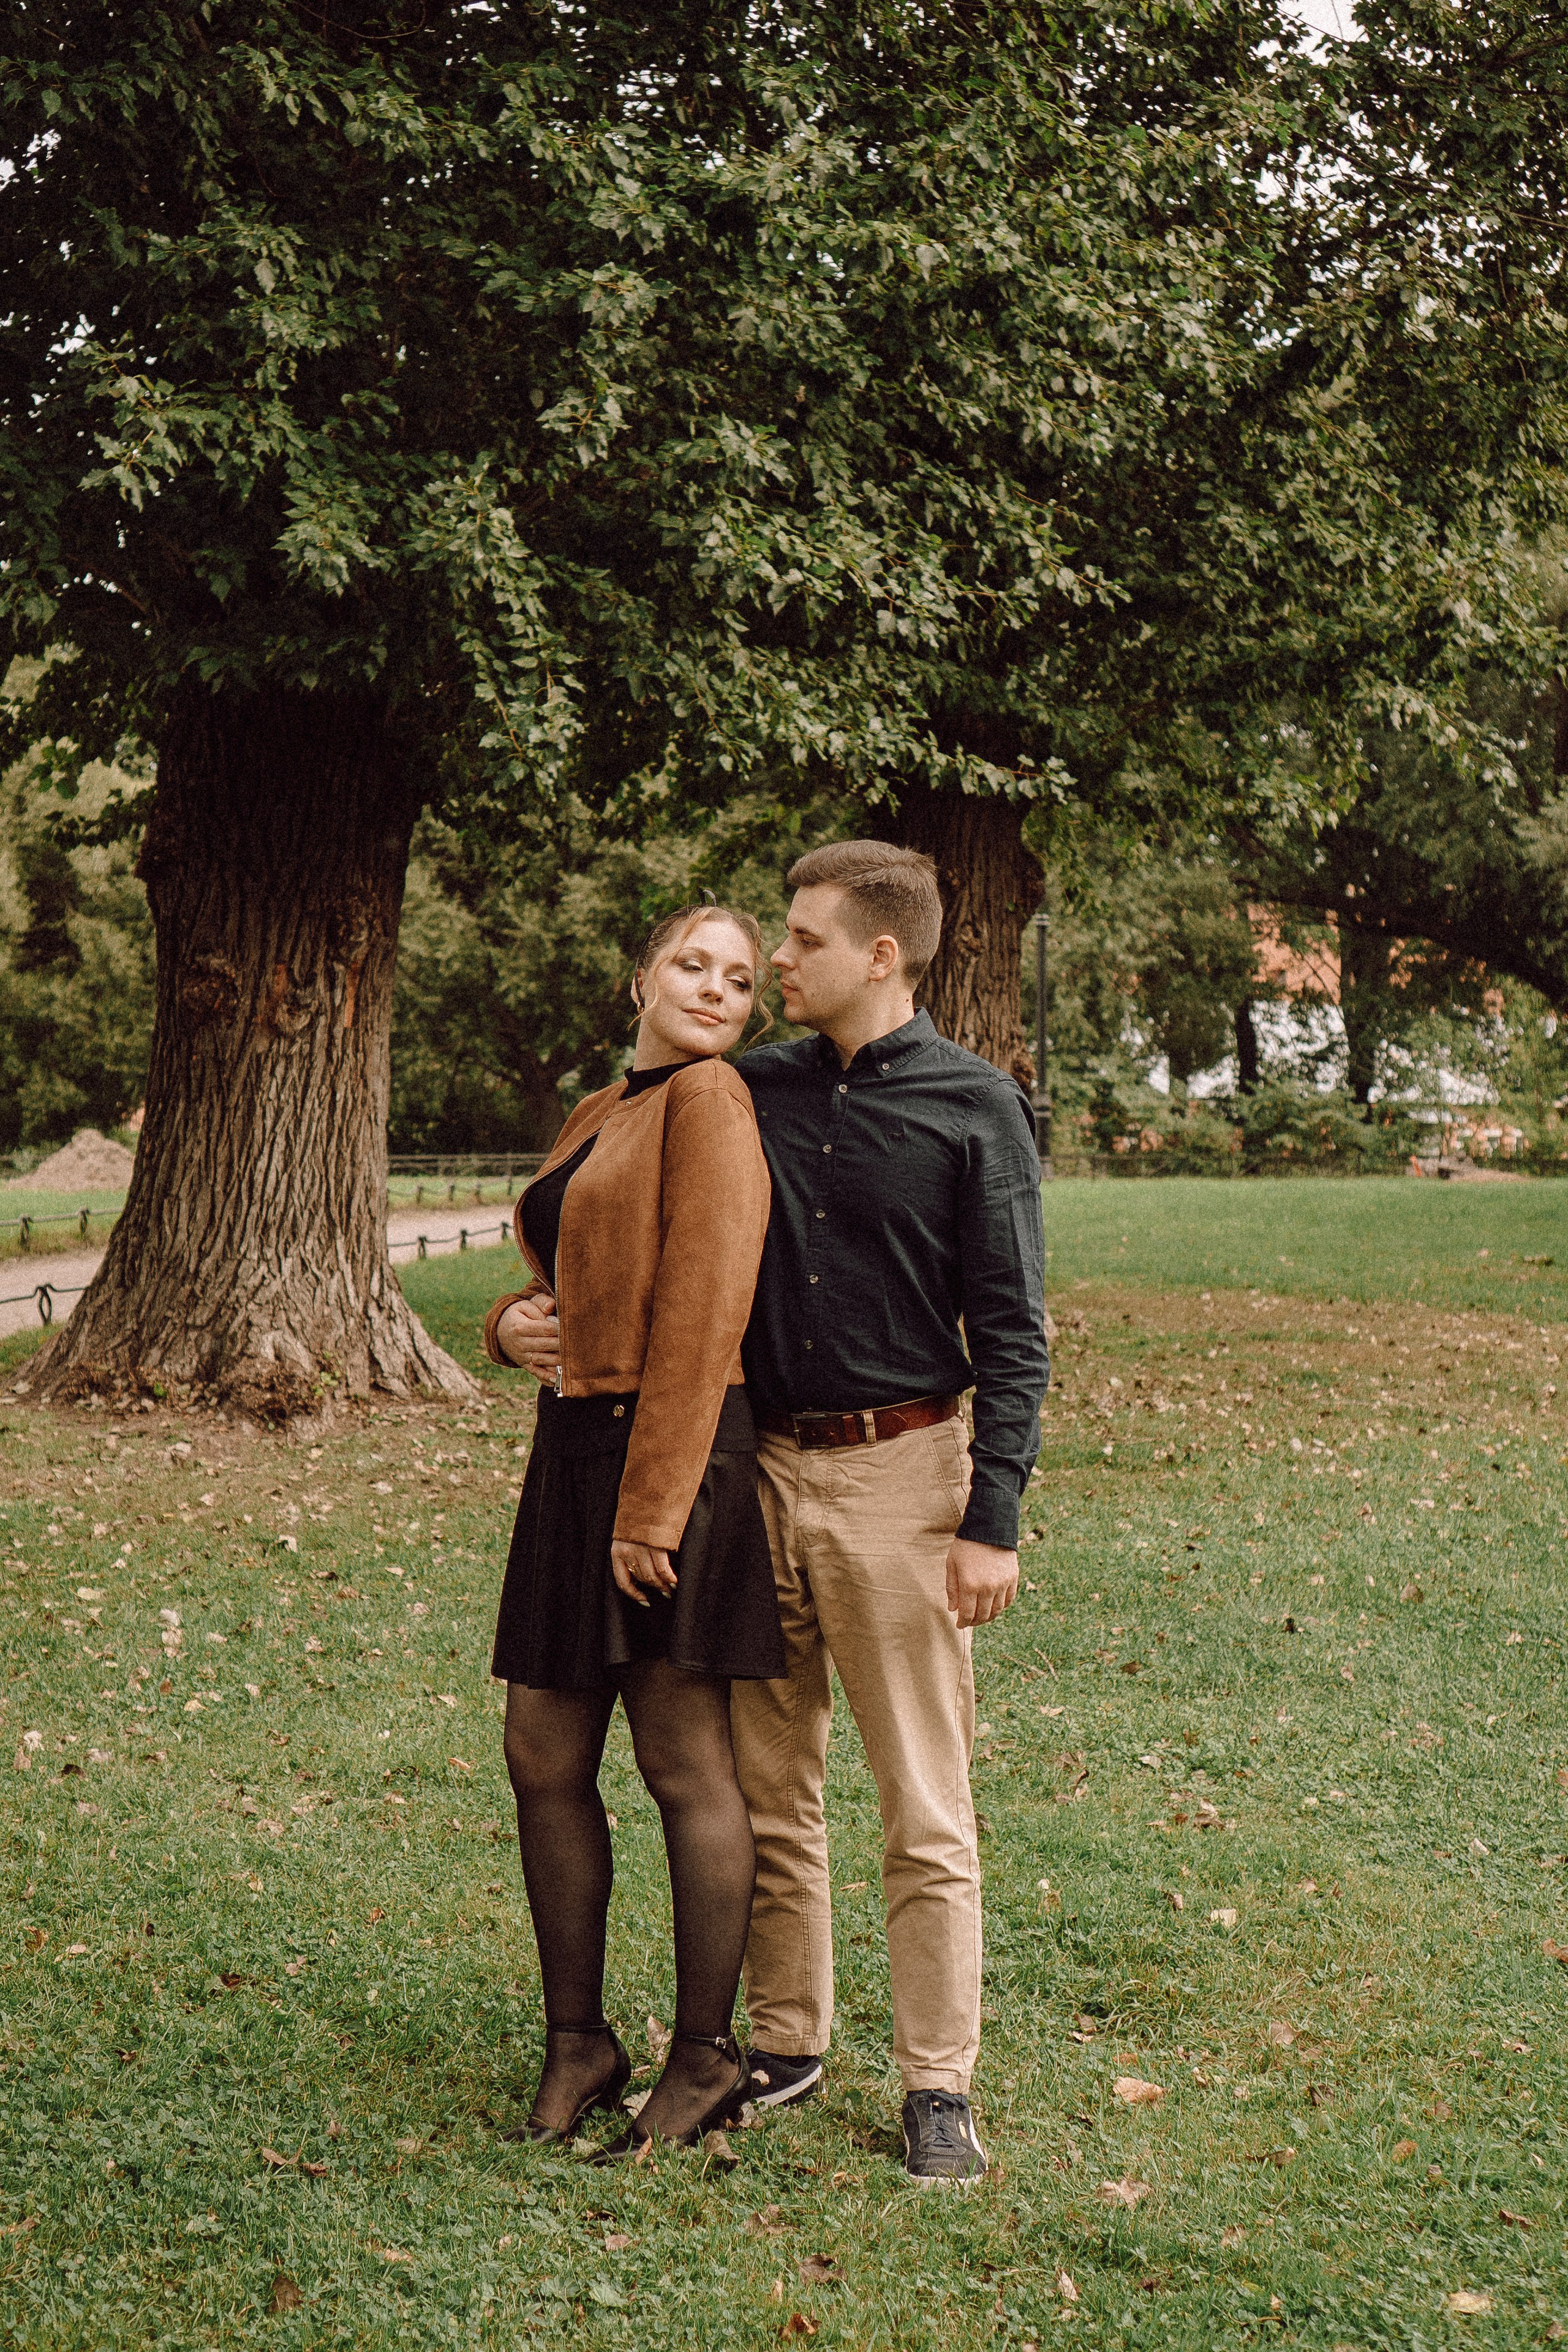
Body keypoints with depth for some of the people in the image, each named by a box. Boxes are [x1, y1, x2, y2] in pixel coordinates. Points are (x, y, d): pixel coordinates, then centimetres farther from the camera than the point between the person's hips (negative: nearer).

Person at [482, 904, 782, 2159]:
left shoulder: (711, 1101, -8)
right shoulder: (596, 1118, 18)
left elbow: (702, 1311, -16)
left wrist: (651, 1505, -20)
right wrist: (514, 1322, 3)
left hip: (673, 1451, -8)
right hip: (574, 1446, 9)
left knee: (684, 1764, -1)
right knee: (545, 1761, 9)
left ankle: (706, 2057, 11)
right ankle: (578, 2042, 20)